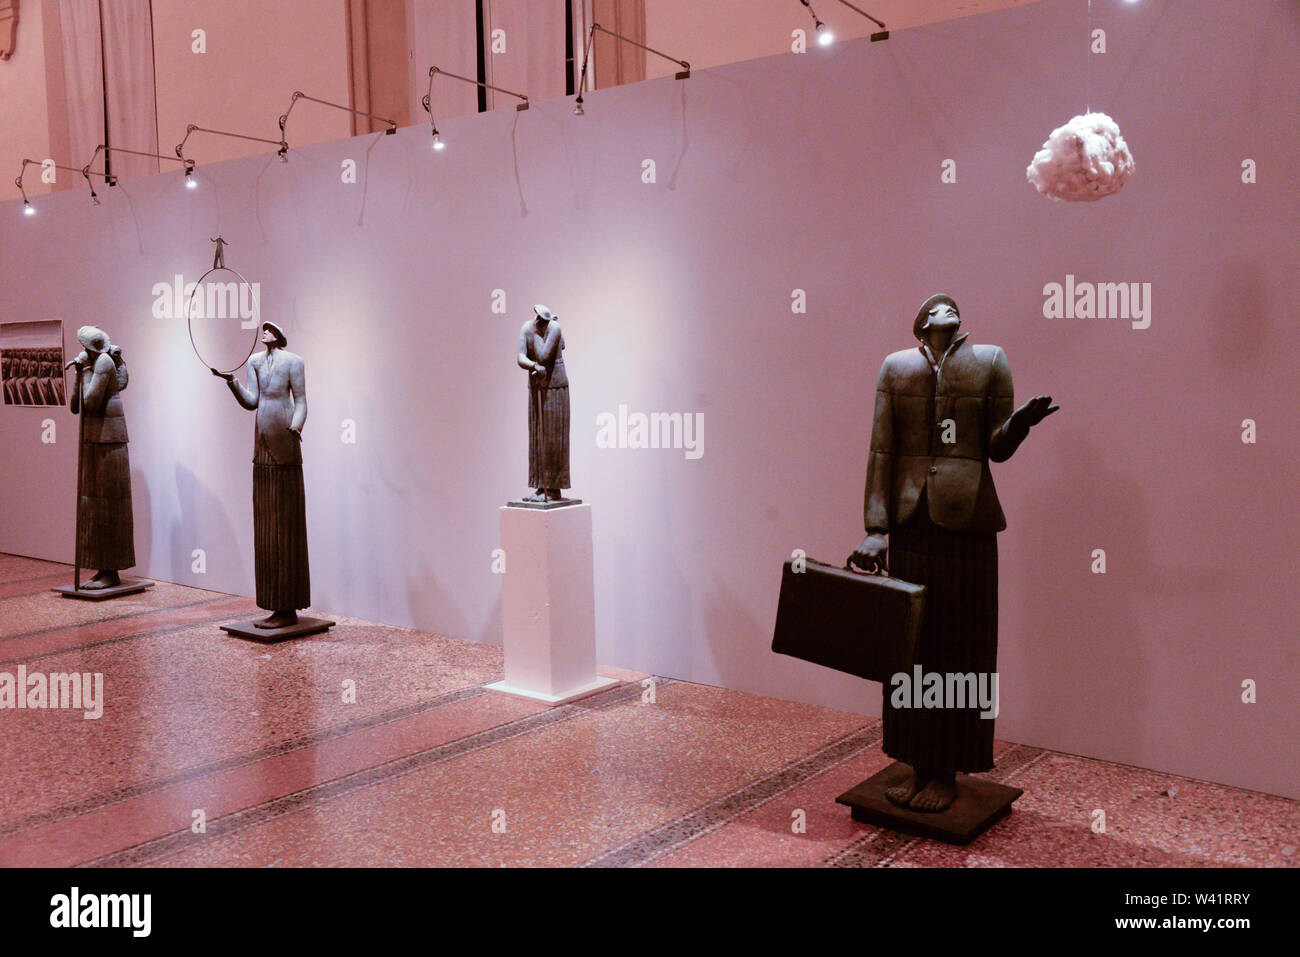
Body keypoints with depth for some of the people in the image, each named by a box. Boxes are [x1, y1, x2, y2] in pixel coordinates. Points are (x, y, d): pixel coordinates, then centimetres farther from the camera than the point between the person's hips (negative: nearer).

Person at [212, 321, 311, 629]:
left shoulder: (292, 361, -3)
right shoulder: (255, 362, 15)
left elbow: (301, 403, -7)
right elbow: (251, 402, 7)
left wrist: (295, 428, -24)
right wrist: (230, 380, -8)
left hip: (285, 452, -7)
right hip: (262, 453, 7)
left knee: (286, 530, -4)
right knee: (266, 531, 8)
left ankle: (289, 609, 2)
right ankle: (278, 608, 15)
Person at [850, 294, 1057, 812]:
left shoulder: (990, 360, 5)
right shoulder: (896, 366, 9)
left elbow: (997, 448, 2)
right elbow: (881, 451, 4)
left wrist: (1020, 422, -21)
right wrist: (875, 527, -3)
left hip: (966, 520, -2)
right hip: (910, 521, 2)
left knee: (959, 646, 3)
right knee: (911, 645, 8)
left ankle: (947, 773, 15)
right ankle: (917, 767, 21)